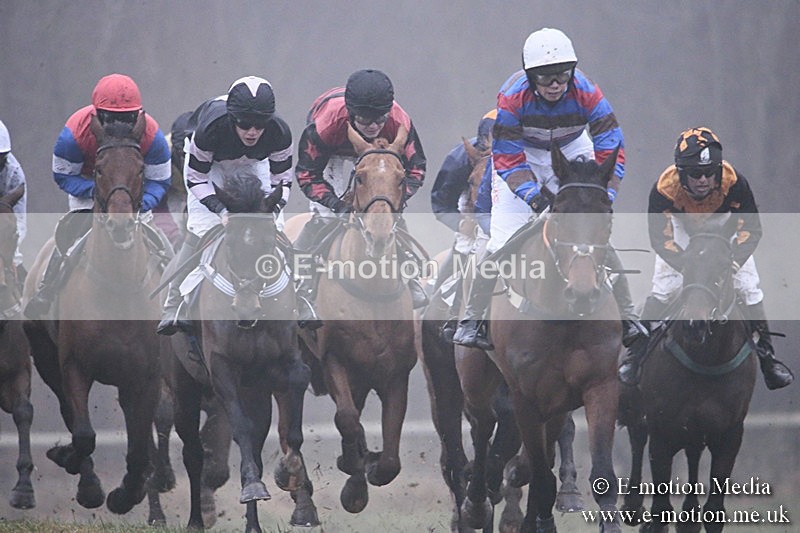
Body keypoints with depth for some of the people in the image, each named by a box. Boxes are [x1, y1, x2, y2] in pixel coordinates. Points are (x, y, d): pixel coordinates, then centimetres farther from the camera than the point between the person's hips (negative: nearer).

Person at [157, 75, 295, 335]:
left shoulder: (279, 133, -35)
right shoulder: (210, 128, -42)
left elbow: (282, 181, -20)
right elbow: (195, 177, -26)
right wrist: (221, 210, -40)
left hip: (252, 165, 3)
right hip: (210, 162, -3)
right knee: (201, 227, -20)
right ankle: (175, 311, -14)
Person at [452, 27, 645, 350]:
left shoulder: (586, 94, -28)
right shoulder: (512, 97, -31)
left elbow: (611, 151, -24)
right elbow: (507, 159, -24)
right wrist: (532, 195, -40)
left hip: (572, 152, 1)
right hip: (522, 155, -1)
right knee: (503, 241, -12)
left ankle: (628, 320, -2)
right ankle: (472, 320, -1)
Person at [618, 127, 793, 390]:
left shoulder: (733, 182, -37)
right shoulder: (665, 188, -38)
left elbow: (751, 228, -26)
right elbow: (660, 237, -29)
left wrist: (734, 260, -41)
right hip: (682, 231, -1)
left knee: (749, 289, -8)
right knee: (662, 290, -13)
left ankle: (767, 357, 8)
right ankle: (636, 353, 4)